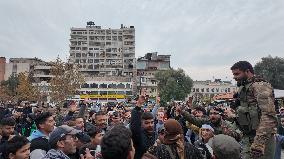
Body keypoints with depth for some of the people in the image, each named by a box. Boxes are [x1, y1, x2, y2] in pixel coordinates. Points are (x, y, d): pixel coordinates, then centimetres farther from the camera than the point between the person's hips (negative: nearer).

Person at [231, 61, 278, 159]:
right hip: (248, 139, 8)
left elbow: (269, 116, -23)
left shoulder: (260, 85, -12)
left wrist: (258, 143, -28)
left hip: (260, 139, -8)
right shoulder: (244, 88, 15)